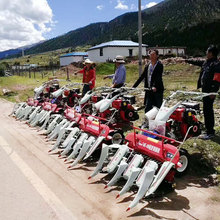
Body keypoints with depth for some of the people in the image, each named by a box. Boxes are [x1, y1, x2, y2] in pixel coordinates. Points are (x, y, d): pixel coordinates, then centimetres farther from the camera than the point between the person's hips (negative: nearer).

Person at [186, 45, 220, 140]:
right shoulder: (206, 62, 12)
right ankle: (210, 130, 28)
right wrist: (187, 61, 42)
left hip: (210, 92, -10)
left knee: (207, 111, -7)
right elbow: (198, 62, 31)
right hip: (205, 90, 10)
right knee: (208, 110, 16)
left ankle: (210, 132, 0)